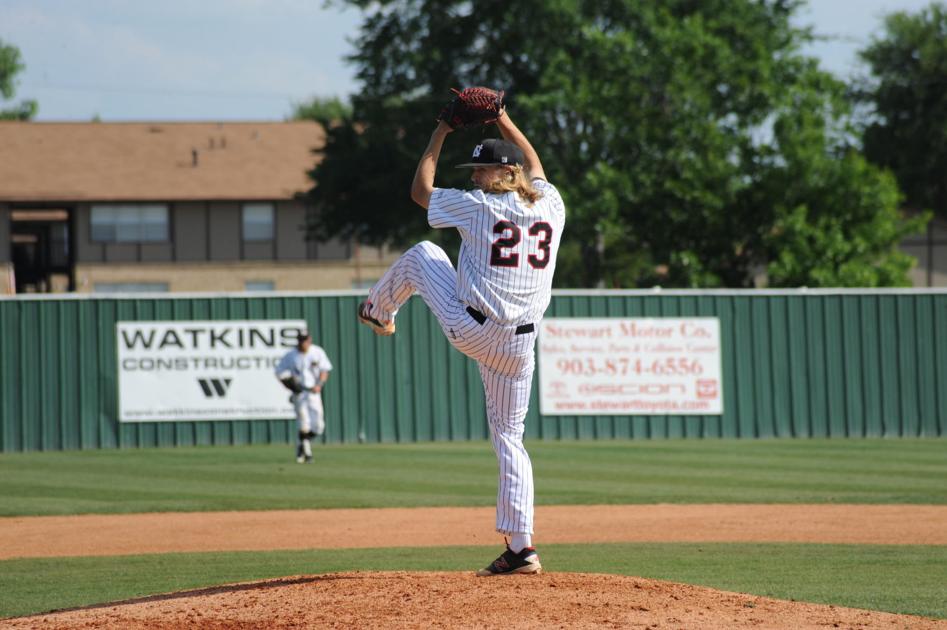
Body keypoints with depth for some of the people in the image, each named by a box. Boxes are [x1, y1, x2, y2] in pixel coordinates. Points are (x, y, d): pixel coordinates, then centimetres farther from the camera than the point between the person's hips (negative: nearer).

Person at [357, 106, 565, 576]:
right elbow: (534, 166, 30)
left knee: (421, 254, 22)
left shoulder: (480, 206, -7)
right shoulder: (549, 206, 6)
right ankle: (520, 547, 2)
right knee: (509, 437, 12)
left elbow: (420, 190, 8)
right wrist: (504, 122, 35)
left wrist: (441, 133, 15)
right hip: (520, 344, 4)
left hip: (470, 331, -4)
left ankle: (379, 312, 50)